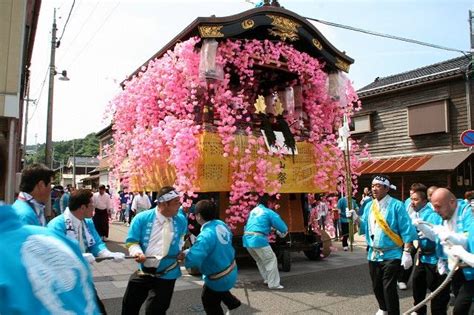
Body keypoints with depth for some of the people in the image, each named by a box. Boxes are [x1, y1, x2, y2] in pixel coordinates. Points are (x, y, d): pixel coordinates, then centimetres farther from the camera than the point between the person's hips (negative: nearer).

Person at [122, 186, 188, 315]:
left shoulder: (181, 220, -6)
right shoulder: (142, 218, -14)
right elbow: (131, 241, -9)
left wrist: (181, 250, -2)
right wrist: (137, 252, -29)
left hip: (166, 274, 0)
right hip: (143, 271, 0)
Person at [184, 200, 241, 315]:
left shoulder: (206, 236, -36)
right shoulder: (221, 224, -11)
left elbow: (192, 260, -42)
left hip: (219, 279, -8)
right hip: (231, 272, 8)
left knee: (210, 305, 20)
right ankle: (232, 302, 48)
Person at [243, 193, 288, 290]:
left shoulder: (254, 210, 18)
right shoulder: (270, 213, -3)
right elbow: (283, 228, -1)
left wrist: (270, 228, 26)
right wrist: (281, 233, 23)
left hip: (247, 239, 8)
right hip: (258, 240, -8)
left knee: (260, 260, 24)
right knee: (271, 260, 5)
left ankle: (267, 279, 32)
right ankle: (274, 284, 7)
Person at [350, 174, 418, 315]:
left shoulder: (396, 205, -12)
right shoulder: (369, 205, 6)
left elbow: (406, 231, -13)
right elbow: (365, 227, 9)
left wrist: (407, 253, -16)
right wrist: (356, 218, -9)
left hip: (391, 254, -6)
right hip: (373, 254, 6)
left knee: (389, 288, -4)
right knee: (376, 286, 18)